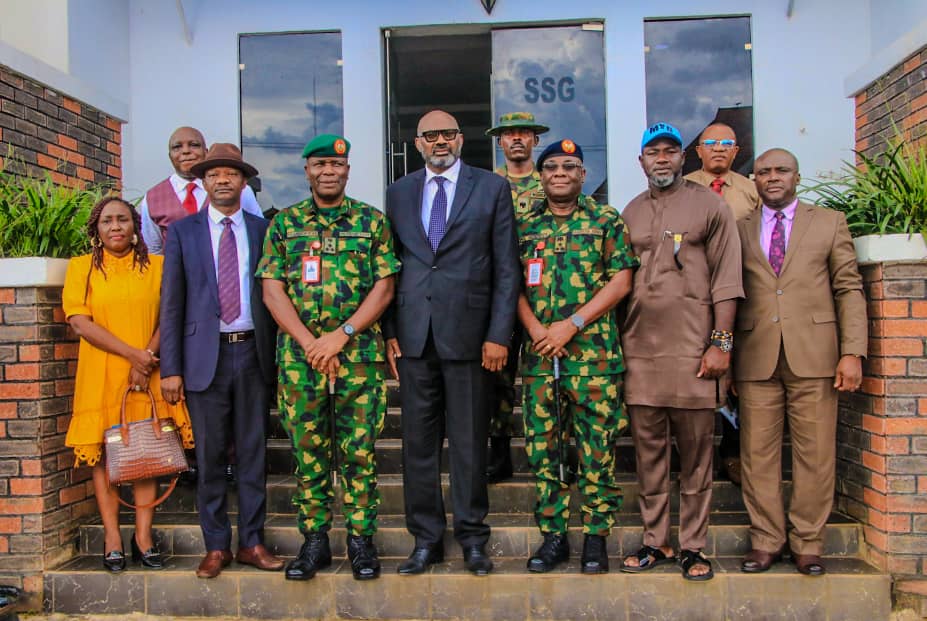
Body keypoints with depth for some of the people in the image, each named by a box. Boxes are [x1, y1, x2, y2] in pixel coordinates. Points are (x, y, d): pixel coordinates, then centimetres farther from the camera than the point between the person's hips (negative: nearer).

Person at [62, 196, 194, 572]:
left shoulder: (156, 266, 9)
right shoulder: (81, 267, 6)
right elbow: (80, 323, -4)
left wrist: (148, 357, -11)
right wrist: (132, 353, -12)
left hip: (147, 373, 1)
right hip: (100, 376, 0)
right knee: (102, 452, 0)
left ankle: (143, 538, 6)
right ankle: (112, 539, 7)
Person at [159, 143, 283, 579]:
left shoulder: (263, 230, 9)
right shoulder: (183, 231, 6)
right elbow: (172, 303, 2)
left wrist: (277, 356, 3)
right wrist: (170, 367, -4)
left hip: (253, 353, 1)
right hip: (205, 355, -1)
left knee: (253, 452, 7)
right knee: (210, 456, 5)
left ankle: (252, 542, 18)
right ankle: (216, 546, 17)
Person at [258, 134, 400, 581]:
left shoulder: (372, 222, 6)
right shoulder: (284, 224, 9)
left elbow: (384, 288, -1)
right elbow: (272, 291, 2)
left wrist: (340, 336, -11)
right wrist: (309, 343, -9)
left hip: (359, 356, -1)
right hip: (299, 356, 1)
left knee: (359, 451, 2)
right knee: (308, 452, 6)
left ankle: (361, 540, 14)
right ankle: (314, 541, 18)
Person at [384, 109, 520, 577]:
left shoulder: (492, 188, 4)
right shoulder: (398, 193, 12)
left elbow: (506, 268, 0)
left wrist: (498, 335, -6)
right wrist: (389, 332, 3)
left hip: (468, 333, -2)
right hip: (413, 336, 3)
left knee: (469, 442, 5)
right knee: (418, 442, 8)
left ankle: (472, 538, 19)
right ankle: (426, 539, 20)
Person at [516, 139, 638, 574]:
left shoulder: (606, 220, 5)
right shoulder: (524, 224, 13)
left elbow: (621, 280, -2)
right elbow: (513, 284, 9)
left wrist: (572, 323, -11)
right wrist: (536, 329, -8)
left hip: (594, 352, -2)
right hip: (539, 353, 3)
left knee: (597, 449, 1)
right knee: (542, 448, 6)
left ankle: (595, 537, 14)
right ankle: (552, 536, 18)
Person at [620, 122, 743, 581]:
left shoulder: (709, 205, 4)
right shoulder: (630, 213, 15)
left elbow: (726, 279, -1)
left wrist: (721, 342, -8)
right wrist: (616, 343, 9)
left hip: (692, 350, -3)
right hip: (639, 350, 3)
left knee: (696, 452, 2)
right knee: (648, 451, 7)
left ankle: (692, 547, 13)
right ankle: (655, 541, 19)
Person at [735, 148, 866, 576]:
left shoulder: (829, 222, 11)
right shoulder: (738, 230, 13)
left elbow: (849, 290, 6)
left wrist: (852, 352, -4)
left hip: (813, 356, -1)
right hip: (756, 359, 1)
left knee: (815, 454, 2)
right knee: (758, 453, 3)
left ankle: (807, 543, 16)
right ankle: (766, 541, 16)